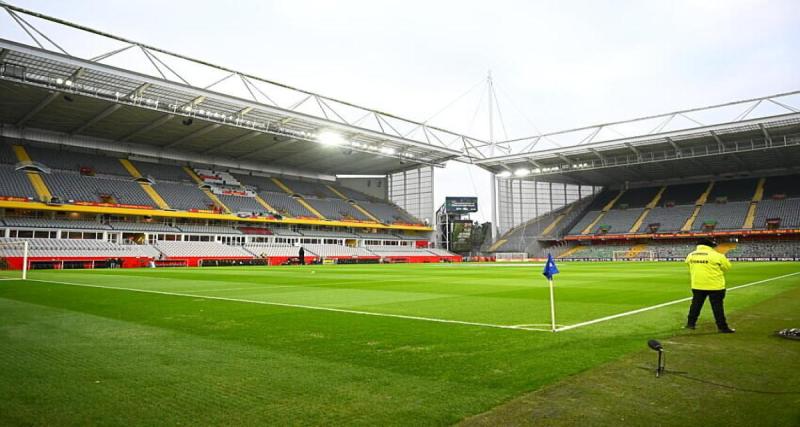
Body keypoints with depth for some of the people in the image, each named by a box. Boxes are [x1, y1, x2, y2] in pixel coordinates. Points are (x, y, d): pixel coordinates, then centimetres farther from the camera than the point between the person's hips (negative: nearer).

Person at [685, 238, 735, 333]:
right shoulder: (716, 255, -11)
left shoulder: (690, 255, 3)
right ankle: (722, 327, 10)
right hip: (715, 286, -4)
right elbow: (727, 266, -2)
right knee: (717, 306, 3)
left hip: (697, 285, 4)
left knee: (696, 304, 14)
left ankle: (690, 323, 19)